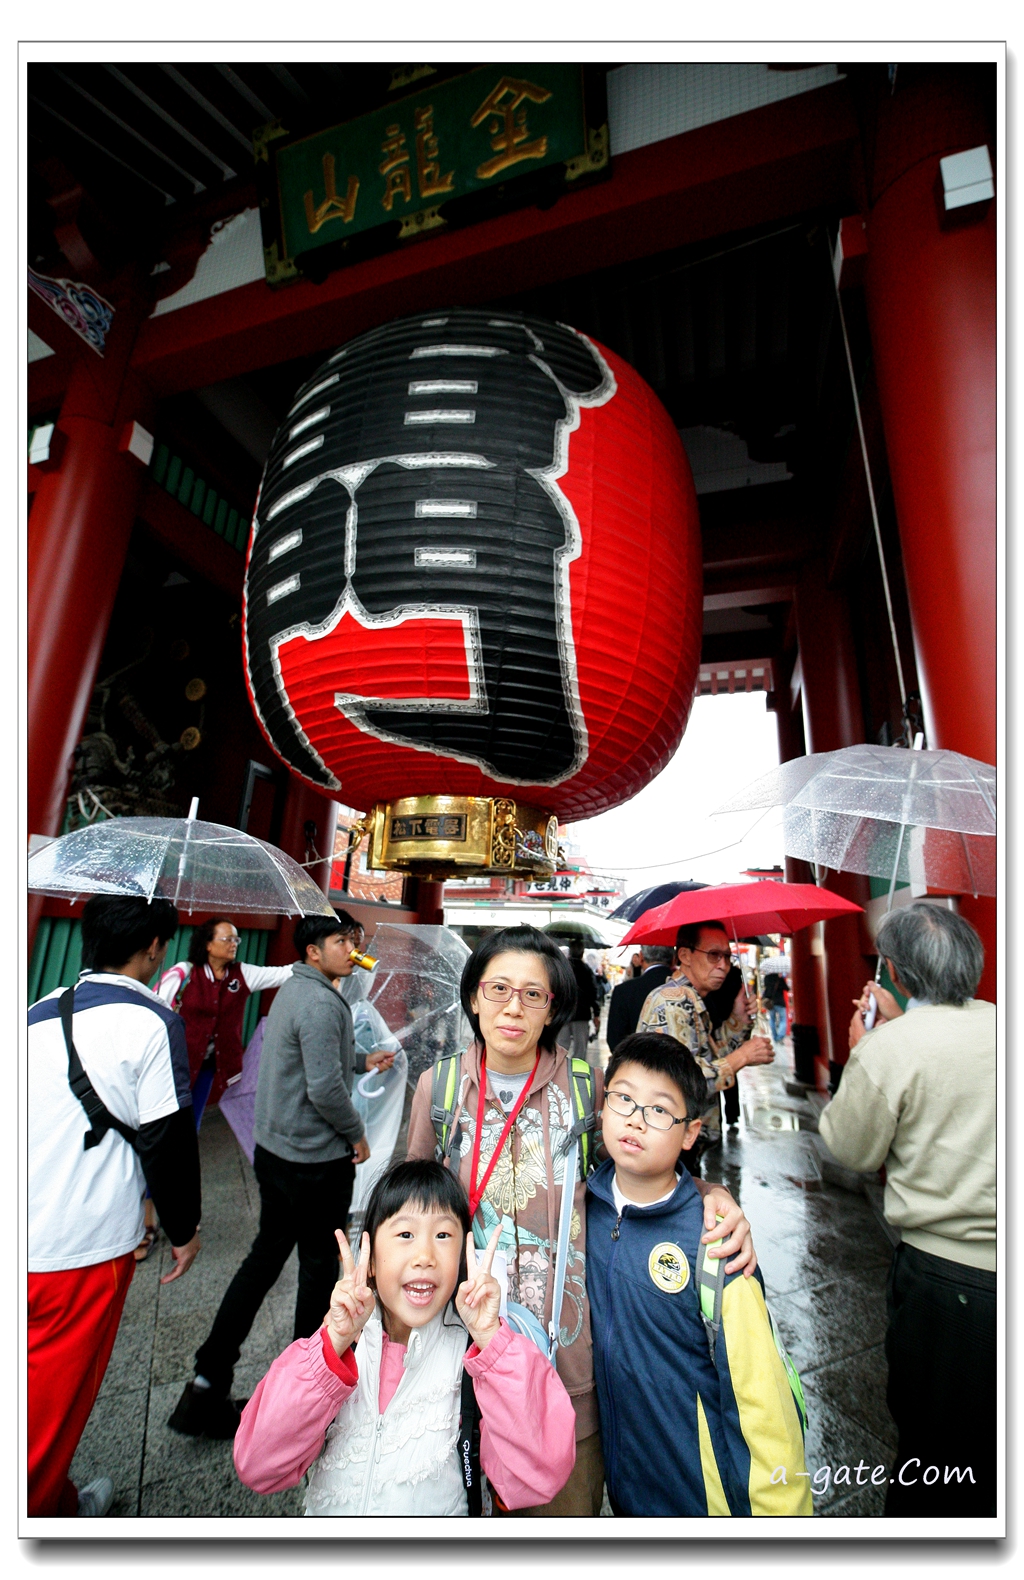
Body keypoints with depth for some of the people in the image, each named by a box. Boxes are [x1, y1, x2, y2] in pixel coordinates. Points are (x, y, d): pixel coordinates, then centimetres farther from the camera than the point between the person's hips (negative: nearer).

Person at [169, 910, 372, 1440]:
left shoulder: (292, 990, 6)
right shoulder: (321, 1004, -26)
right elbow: (326, 1088, -29)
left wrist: (363, 1059, 30)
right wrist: (356, 1134, -13)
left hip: (273, 1149, 9)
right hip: (317, 1161, -9)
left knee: (265, 1255, 21)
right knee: (320, 1263, 13)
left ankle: (209, 1380, 26)